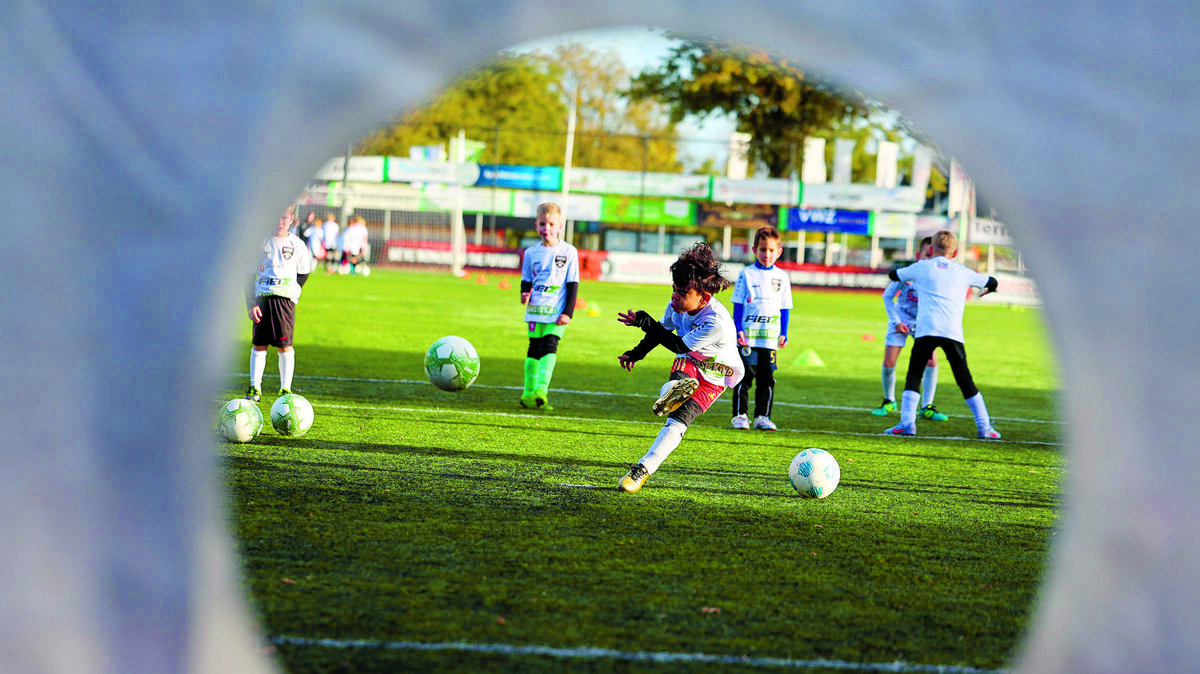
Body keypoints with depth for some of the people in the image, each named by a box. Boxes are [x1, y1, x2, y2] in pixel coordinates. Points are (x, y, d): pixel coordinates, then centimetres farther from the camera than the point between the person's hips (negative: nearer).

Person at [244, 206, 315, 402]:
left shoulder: (297, 245, 4)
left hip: (284, 299, -1)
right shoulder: (261, 241, 4)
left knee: (284, 346, -3)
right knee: (258, 345, 4)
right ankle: (255, 388, 11)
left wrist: (290, 294, 0)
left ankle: (286, 389, 3)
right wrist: (251, 303, -4)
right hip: (261, 298, 1)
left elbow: (303, 274, 12)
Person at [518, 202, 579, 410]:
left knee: (549, 346, -16)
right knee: (534, 349, 6)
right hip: (536, 310, 3)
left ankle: (541, 389, -24)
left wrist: (568, 312, -5)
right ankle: (528, 392, 13)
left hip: (557, 311, -3)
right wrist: (525, 293, -6)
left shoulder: (569, 252, 1)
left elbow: (573, 283, 2)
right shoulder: (531, 253, 8)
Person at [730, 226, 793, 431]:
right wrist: (739, 330, -7)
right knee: (745, 376, -2)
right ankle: (740, 415, 6)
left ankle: (762, 417, 11)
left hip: (770, 337, 3)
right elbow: (738, 304, 1)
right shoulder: (746, 274, 1)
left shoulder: (782, 277, 9)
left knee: (767, 378, 4)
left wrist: (784, 333, 6)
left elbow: (785, 308, 13)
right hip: (747, 336, -3)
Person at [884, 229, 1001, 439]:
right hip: (953, 333, 2)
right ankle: (984, 427, 7)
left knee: (913, 377, 6)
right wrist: (987, 288, 56)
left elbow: (893, 274, 27)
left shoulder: (922, 267, 12)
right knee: (965, 381, 9)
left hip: (926, 330, -2)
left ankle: (907, 423, -9)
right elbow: (992, 282, 31)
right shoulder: (963, 272, 17)